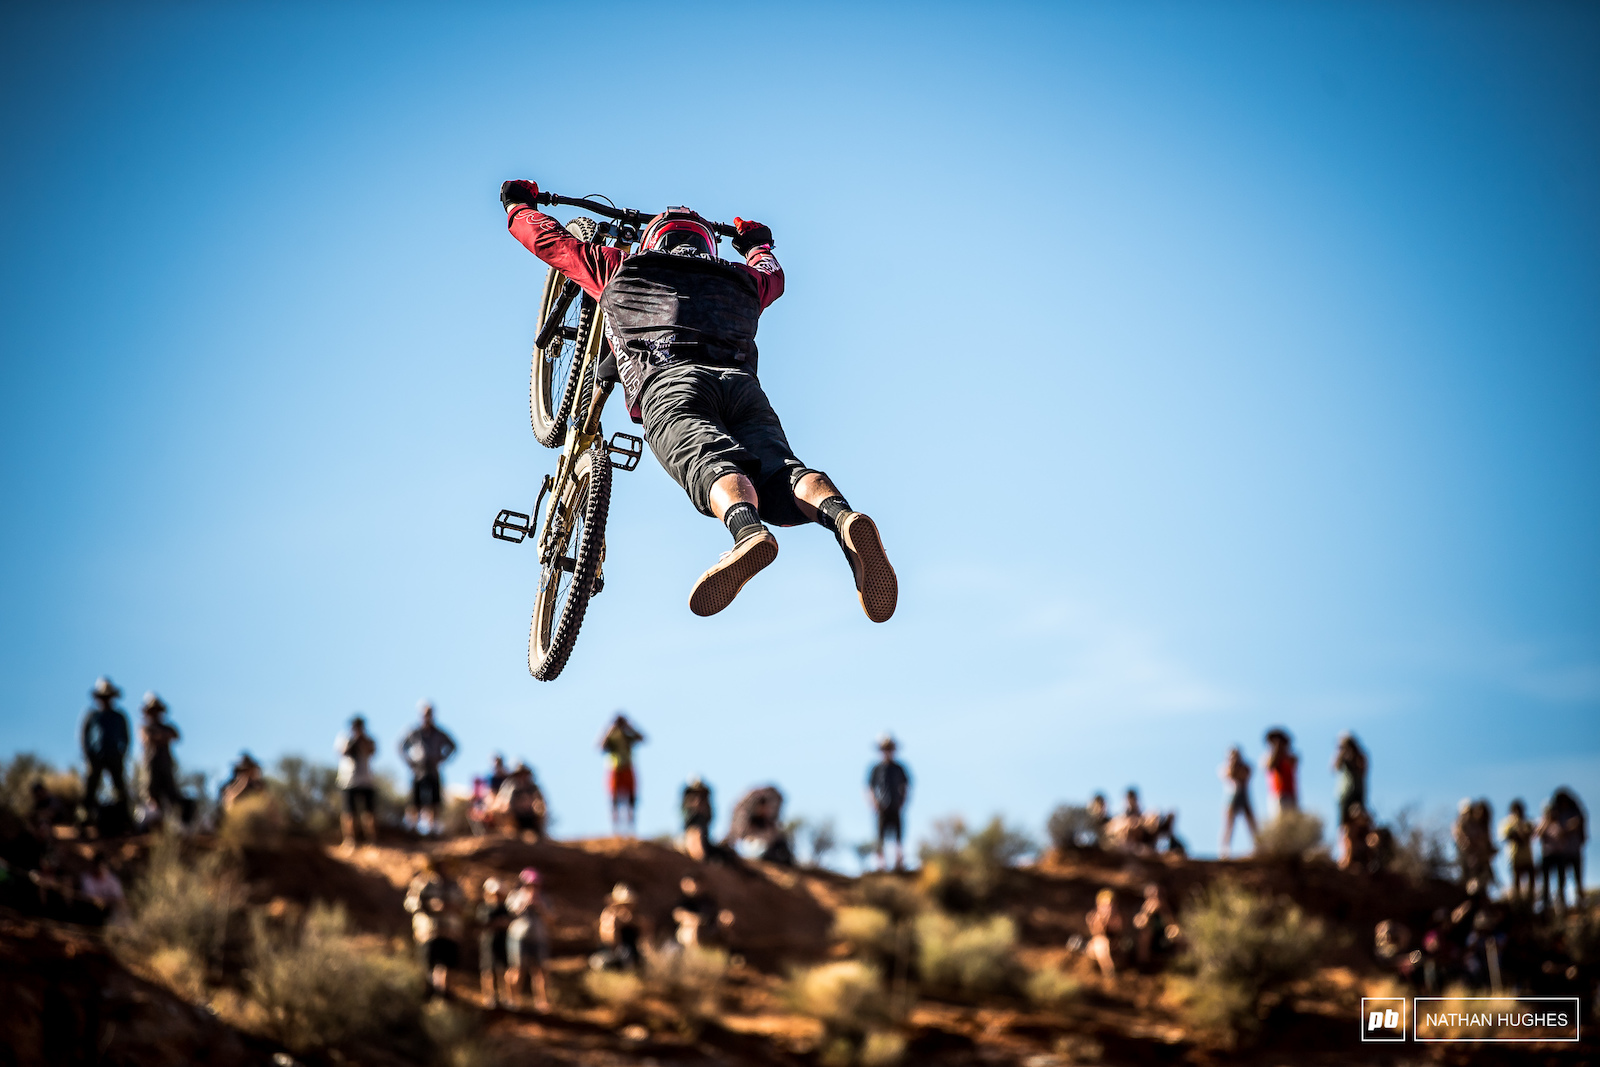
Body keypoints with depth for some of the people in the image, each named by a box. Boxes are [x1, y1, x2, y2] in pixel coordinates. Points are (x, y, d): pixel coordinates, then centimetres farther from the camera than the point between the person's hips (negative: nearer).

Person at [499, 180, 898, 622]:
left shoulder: (621, 270, 33)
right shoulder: (741, 279, 40)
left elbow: (550, 240, 45)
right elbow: (771, 274, 65)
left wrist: (519, 204, 66)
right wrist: (758, 243, 86)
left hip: (668, 384, -3)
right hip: (742, 384, 3)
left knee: (710, 465, -28)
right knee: (778, 469, -16)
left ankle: (747, 530, -61)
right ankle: (842, 518, -50)